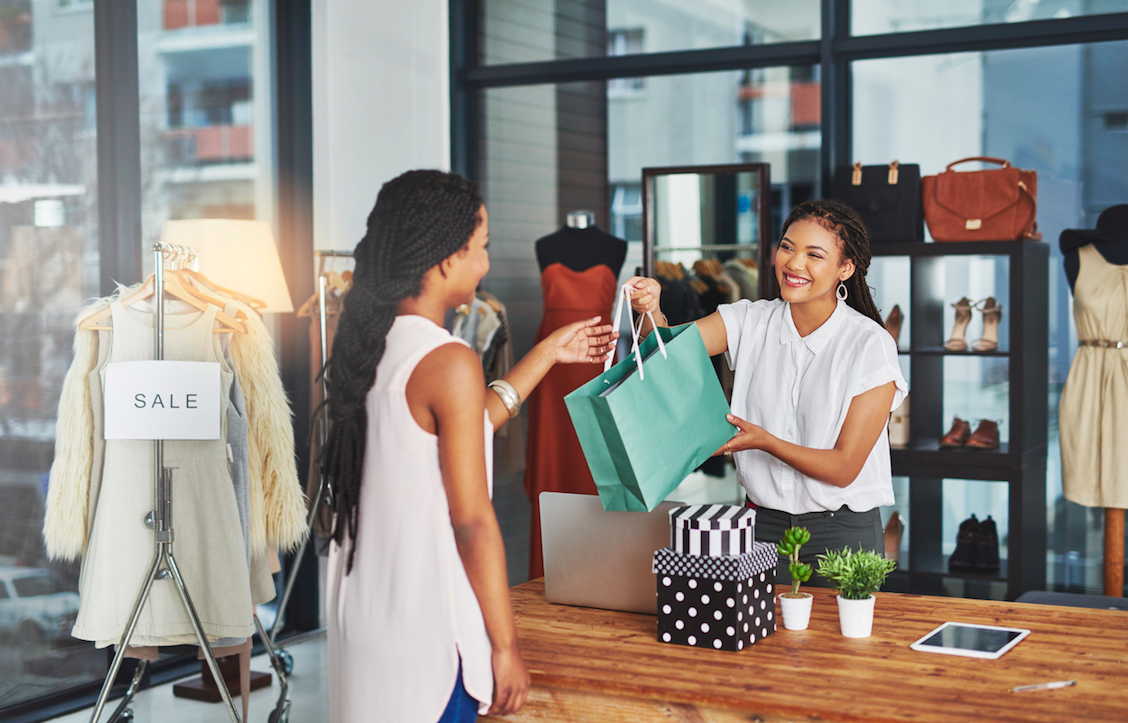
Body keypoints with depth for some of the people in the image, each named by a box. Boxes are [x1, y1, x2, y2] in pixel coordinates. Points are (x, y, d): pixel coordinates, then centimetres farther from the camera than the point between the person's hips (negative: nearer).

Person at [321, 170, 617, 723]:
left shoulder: (367, 344, 5)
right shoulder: (449, 362, -19)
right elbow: (472, 522, -18)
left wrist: (547, 354, 25)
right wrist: (506, 646, -10)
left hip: (362, 609, 8)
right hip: (426, 629, -8)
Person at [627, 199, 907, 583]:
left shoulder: (870, 345, -12)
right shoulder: (751, 321, 0)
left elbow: (844, 468, -13)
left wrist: (765, 441, -25)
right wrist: (651, 309, -35)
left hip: (842, 534, -3)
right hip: (763, 524, 3)